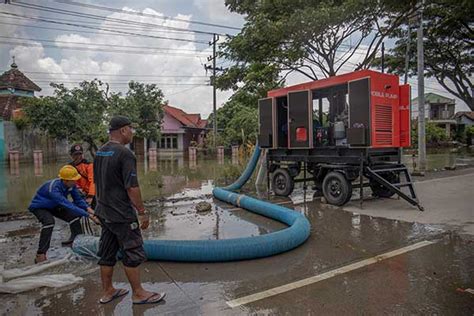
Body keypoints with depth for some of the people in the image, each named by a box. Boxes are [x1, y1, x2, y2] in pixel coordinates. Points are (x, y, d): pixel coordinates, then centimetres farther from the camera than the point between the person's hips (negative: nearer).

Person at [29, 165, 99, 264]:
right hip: (39, 207, -7)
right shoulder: (53, 189, -42)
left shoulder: (71, 185, -21)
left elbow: (78, 200, -11)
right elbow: (69, 206, -47)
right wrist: (88, 215, -50)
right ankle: (40, 255, -30)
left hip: (53, 206, 7)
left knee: (74, 216, -7)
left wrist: (88, 208, -31)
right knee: (49, 221, -33)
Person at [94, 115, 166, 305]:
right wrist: (142, 212, -15)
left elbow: (97, 183, 16)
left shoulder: (99, 153, 8)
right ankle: (138, 294, 14)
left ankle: (107, 291, 28)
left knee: (107, 253, 16)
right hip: (122, 215, -9)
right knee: (132, 253, 3)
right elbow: (132, 188, -22)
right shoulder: (125, 154, -19)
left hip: (104, 213, 9)